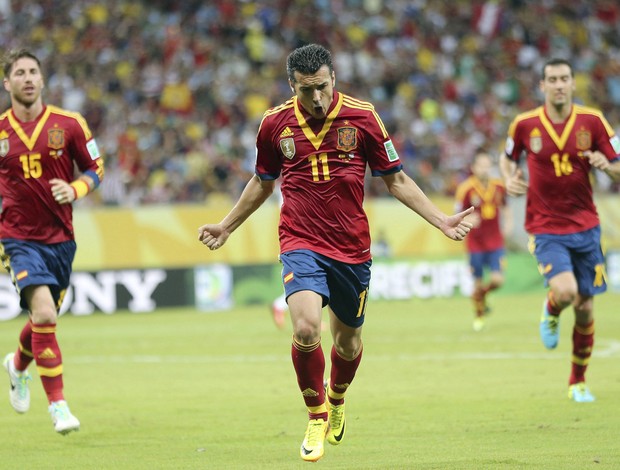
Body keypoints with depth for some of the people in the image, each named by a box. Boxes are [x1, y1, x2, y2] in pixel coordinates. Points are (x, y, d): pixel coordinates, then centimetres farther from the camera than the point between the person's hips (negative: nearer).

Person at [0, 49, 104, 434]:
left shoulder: (69, 124, -2)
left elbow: (95, 169, 6)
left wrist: (75, 189, -15)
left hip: (60, 237, 3)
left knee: (45, 319, 16)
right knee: (44, 315, -20)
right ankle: (58, 405, -14)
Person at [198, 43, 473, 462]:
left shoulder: (362, 117, -5)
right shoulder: (275, 123, -1)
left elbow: (396, 180, 4)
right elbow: (262, 183, 17)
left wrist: (441, 220, -2)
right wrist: (227, 226, 23)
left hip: (351, 248, 1)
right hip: (301, 244, -1)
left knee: (348, 340, 12)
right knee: (305, 327, -22)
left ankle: (337, 399, 46)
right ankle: (316, 416, 1)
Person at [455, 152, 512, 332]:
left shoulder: (499, 186, 1)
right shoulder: (466, 189, -10)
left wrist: (508, 222, 2)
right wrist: (468, 220, -27)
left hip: (496, 242, 2)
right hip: (476, 243, -2)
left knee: (497, 280, -10)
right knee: (477, 283, 2)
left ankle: (482, 293, 25)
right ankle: (479, 315, 26)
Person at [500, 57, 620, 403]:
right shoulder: (525, 124, -3)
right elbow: (508, 158, 17)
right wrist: (510, 179, -4)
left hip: (585, 226, 2)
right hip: (545, 228, -2)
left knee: (585, 306, 5)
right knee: (565, 291, -25)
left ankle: (578, 381, 24)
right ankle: (551, 311, 14)